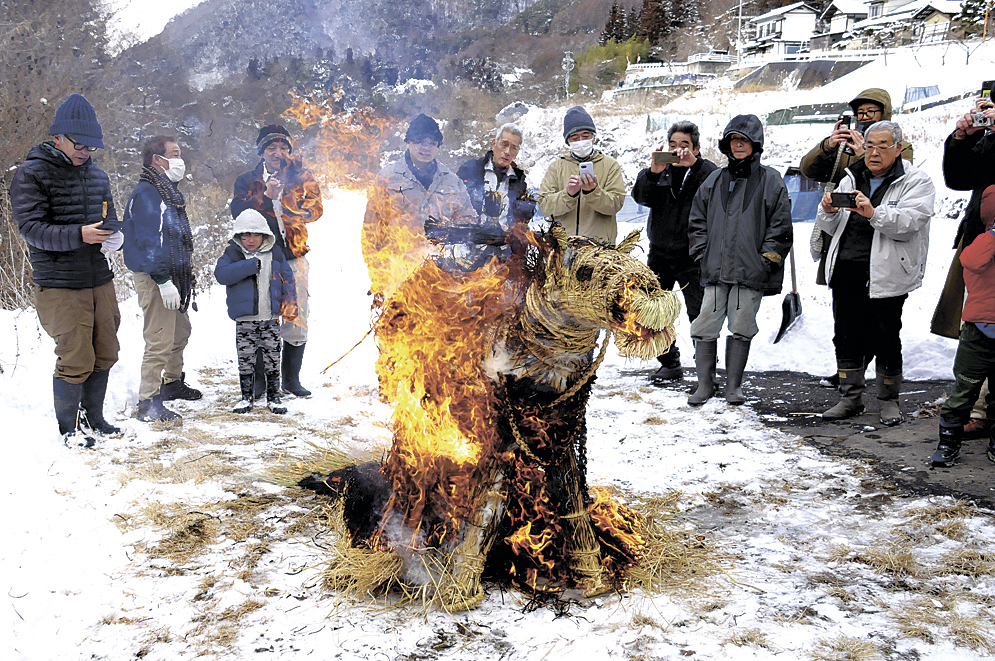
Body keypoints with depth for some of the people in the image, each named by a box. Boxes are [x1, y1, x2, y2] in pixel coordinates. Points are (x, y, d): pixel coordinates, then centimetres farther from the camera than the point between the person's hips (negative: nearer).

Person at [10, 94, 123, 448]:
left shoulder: (97, 175, 14)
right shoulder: (31, 173, -6)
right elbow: (31, 227, -13)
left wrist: (114, 235, -2)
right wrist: (78, 235, -27)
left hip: (100, 280, 7)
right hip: (59, 286, -6)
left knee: (105, 353, 12)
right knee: (75, 360, -5)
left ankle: (93, 417, 30)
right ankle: (68, 426, 16)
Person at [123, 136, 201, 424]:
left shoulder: (168, 190, 17)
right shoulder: (145, 193, -14)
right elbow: (147, 241, -21)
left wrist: (185, 272, 23)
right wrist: (163, 281, -25)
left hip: (173, 274, 10)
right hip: (154, 278, -10)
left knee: (181, 331, 22)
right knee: (160, 341, -10)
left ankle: (173, 382, 40)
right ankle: (148, 404, -3)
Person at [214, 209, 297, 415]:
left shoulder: (275, 253, 6)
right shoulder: (232, 254, -1)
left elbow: (287, 278, 12)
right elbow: (221, 274, -18)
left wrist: (290, 303, 0)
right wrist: (251, 265, -22)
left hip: (271, 318, 2)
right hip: (245, 319, -1)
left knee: (272, 358, 7)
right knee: (246, 359, 5)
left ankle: (273, 396, 19)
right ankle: (246, 396, 19)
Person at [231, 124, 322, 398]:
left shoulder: (302, 177, 9)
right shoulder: (248, 181, 9)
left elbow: (314, 208, -5)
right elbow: (238, 212, -6)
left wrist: (281, 200, -14)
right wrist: (266, 196, -16)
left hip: (293, 256, 1)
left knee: (297, 318, 1)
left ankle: (291, 379, 15)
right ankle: (257, 379, 12)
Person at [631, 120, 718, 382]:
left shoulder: (706, 171, -1)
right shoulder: (660, 170, 8)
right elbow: (641, 196, -9)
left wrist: (693, 164, -33)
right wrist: (654, 172, -27)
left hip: (692, 255, -4)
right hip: (659, 253, 4)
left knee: (700, 314, -9)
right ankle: (670, 364, 23)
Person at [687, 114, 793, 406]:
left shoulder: (770, 181, 4)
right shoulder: (714, 180, 14)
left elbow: (781, 226, 1)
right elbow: (697, 221, 17)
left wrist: (766, 259, -7)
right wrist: (702, 254, 6)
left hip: (751, 271, -3)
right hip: (715, 270, 3)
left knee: (742, 328, 3)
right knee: (705, 327, 0)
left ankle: (734, 386, 16)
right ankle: (705, 384, 12)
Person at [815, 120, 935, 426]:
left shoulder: (916, 181, 1)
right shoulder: (852, 178, 16)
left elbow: (909, 223, -17)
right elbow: (831, 228, 14)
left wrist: (874, 213, -33)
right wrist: (828, 211, -8)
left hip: (885, 274, -5)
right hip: (845, 272, 5)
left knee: (885, 339, 0)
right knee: (846, 336, 9)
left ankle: (889, 401, 17)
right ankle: (851, 398, 22)